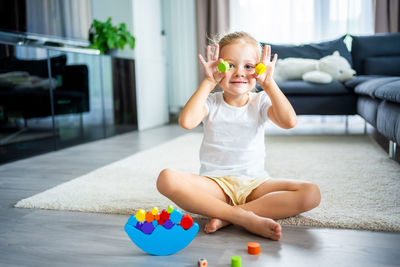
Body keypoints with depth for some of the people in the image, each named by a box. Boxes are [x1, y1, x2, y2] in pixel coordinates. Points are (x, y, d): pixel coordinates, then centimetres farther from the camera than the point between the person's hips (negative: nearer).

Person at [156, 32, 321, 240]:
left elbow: (289, 121, -15)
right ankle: (245, 218, -31)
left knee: (311, 194, -22)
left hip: (254, 183, 2)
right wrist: (208, 82, -12)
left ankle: (226, 217, -26)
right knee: (167, 178, -30)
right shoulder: (210, 102, 4)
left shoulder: (260, 102, 6)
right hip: (215, 182, -1)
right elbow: (187, 121, -19)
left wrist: (268, 83, -12)